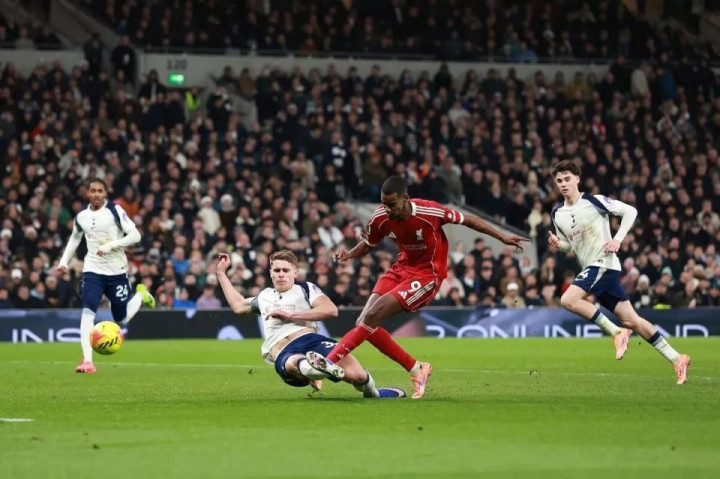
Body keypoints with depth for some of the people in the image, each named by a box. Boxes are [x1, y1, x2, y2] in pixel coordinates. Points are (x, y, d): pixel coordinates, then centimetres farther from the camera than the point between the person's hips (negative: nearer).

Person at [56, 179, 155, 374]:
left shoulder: (115, 211, -8)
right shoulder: (81, 217, 5)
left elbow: (135, 235, -12)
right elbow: (74, 239, 24)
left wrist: (110, 245, -22)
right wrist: (64, 262, 13)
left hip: (117, 271, -2)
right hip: (92, 270, 2)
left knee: (122, 319, 9)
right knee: (88, 312, -20)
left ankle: (140, 294, 41)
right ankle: (87, 361, -22)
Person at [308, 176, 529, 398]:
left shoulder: (430, 211, -24)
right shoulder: (380, 219, -11)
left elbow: (467, 220, -7)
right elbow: (367, 244, 10)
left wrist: (502, 238, -3)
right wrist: (349, 254, -13)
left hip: (427, 275, -6)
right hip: (401, 269, 6)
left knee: (372, 316, -21)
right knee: (365, 323, -8)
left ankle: (328, 363, -18)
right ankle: (416, 369, 5)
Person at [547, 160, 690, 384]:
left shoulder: (593, 201, -7)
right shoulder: (558, 214, 12)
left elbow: (630, 211, -4)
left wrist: (617, 239, -13)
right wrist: (558, 244, 1)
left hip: (604, 263, -7)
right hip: (592, 269, 7)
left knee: (568, 300, -23)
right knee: (631, 320, 5)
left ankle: (617, 332, -15)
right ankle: (676, 359, 9)